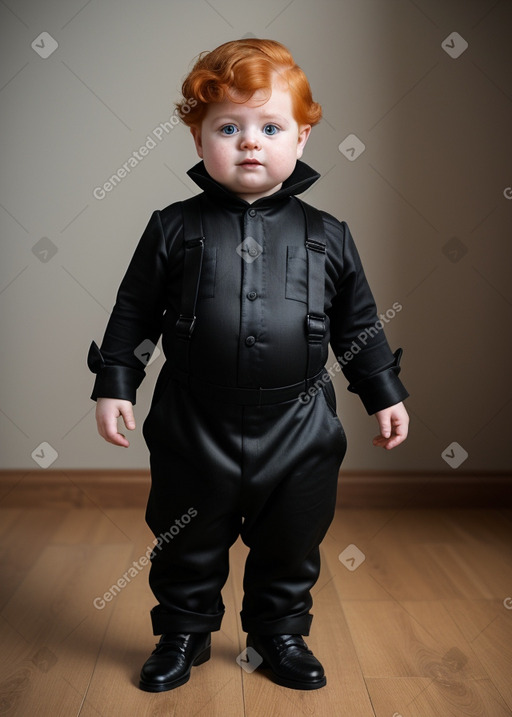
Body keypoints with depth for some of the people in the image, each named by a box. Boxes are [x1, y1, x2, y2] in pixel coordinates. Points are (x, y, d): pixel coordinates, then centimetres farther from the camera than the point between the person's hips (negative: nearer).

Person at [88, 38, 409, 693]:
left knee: (291, 548, 17)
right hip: (194, 430, 0)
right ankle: (183, 633, 40)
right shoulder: (174, 229, -3)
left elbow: (359, 324, 8)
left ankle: (279, 635, 41)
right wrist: (114, 383, -2)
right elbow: (134, 312, 3)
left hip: (297, 432, 1)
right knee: (187, 546, 16)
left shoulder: (326, 237, 1)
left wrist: (385, 394, 9)